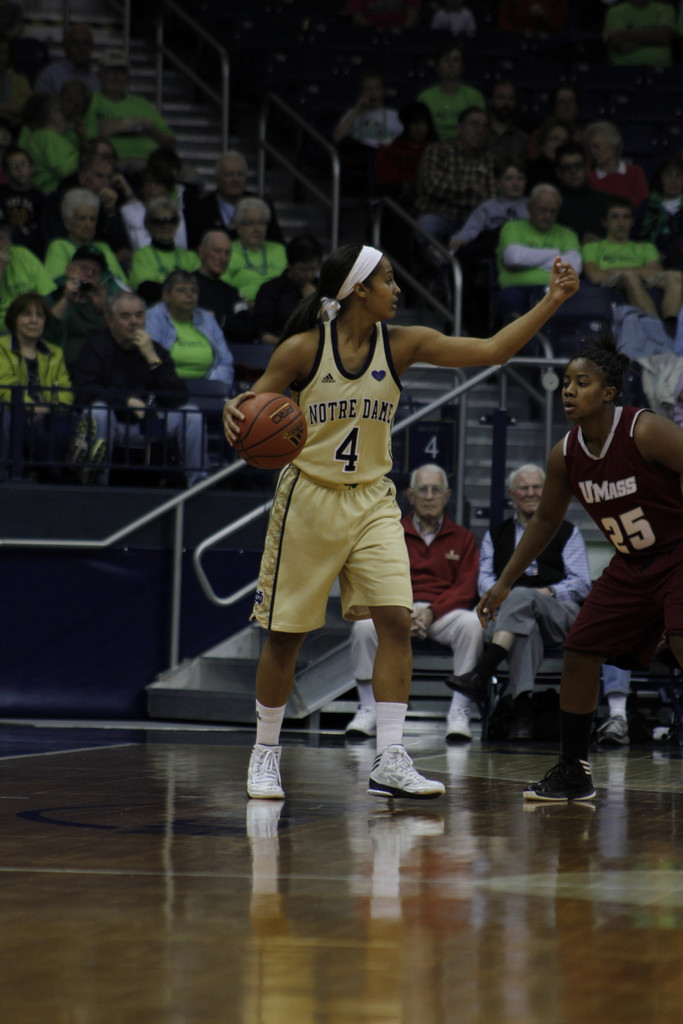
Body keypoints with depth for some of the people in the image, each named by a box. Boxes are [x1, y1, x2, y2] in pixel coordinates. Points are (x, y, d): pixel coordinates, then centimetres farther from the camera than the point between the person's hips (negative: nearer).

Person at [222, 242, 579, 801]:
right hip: (309, 498, -3)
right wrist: (235, 413, -27)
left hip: (372, 502, 3)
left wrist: (550, 303, -13)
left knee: (395, 619, -13)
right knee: (287, 633, 4)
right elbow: (253, 409, -3)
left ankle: (390, 762, -11)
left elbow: (492, 350, -5)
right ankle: (265, 755, 21)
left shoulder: (403, 344, -2)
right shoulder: (302, 349, -11)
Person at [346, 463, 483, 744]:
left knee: (472, 623, -34)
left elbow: (466, 588, 2)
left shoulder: (462, 538, 14)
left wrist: (431, 612, -16)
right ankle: (368, 710, -21)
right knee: (365, 624, -32)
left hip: (444, 612, 0)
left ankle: (459, 712, -28)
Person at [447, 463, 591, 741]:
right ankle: (522, 708, -57)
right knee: (524, 624, -40)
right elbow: (485, 580, 12)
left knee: (521, 597, -37)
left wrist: (548, 592, -11)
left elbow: (581, 584, 9)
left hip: (558, 614, -1)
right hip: (507, 607, 1)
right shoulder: (495, 535, 27)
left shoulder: (567, 533, 21)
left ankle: (480, 675, -56)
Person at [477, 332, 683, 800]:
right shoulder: (565, 454, -2)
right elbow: (546, 520, 14)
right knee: (579, 652, 3)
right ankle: (574, 773, 16)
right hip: (630, 566, 7)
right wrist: (505, 582, 15)